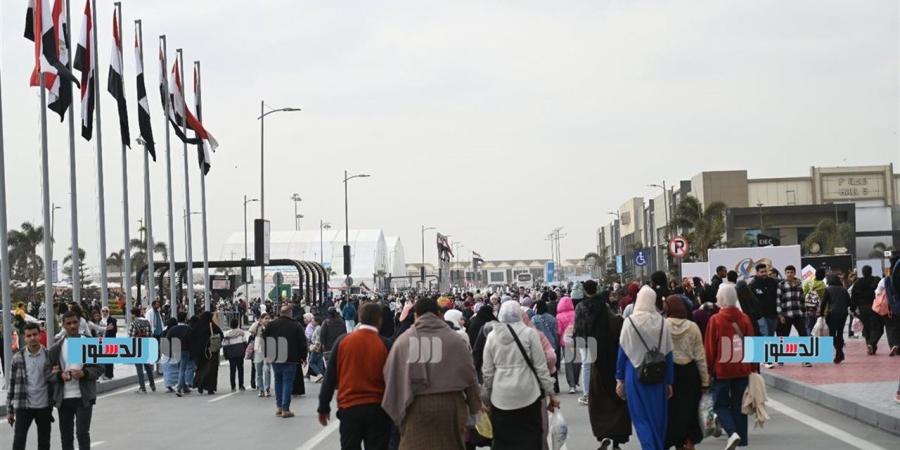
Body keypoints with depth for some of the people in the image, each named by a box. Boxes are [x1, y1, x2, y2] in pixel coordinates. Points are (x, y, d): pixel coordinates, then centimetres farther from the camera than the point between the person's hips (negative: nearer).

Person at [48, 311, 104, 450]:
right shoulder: (56, 348, 6)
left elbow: (99, 368, 2)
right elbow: (47, 372, 5)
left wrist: (84, 373, -17)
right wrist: (60, 376, -15)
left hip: (84, 397, -2)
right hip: (63, 398, 3)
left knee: (82, 432, -8)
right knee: (66, 436, 9)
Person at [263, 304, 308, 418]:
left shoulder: (271, 325, 1)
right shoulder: (296, 326, -8)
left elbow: (264, 340, 6)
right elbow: (302, 343, -6)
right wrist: (303, 357, 6)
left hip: (275, 359, 3)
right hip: (291, 360, -3)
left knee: (278, 381, 18)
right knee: (288, 383, 0)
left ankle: (278, 406, 17)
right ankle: (285, 409, -3)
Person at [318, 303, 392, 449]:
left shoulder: (343, 341, -1)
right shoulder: (385, 345, -5)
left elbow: (330, 377, 2)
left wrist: (324, 407, 9)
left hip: (349, 408, 1)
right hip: (377, 409, -1)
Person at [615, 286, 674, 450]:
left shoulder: (630, 322, -9)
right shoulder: (662, 323, -4)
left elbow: (623, 351, -4)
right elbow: (668, 354, 1)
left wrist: (620, 379, 3)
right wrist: (669, 381, 9)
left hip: (636, 375, -2)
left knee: (642, 418, 2)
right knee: (658, 416, 14)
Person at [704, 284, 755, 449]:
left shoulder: (715, 320, -11)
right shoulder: (744, 319, -1)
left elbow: (709, 348, -7)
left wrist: (708, 370, 3)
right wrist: (751, 367, 14)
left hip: (722, 369, -3)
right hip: (742, 369, 3)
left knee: (721, 404, 7)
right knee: (739, 404, 13)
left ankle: (732, 432, -16)